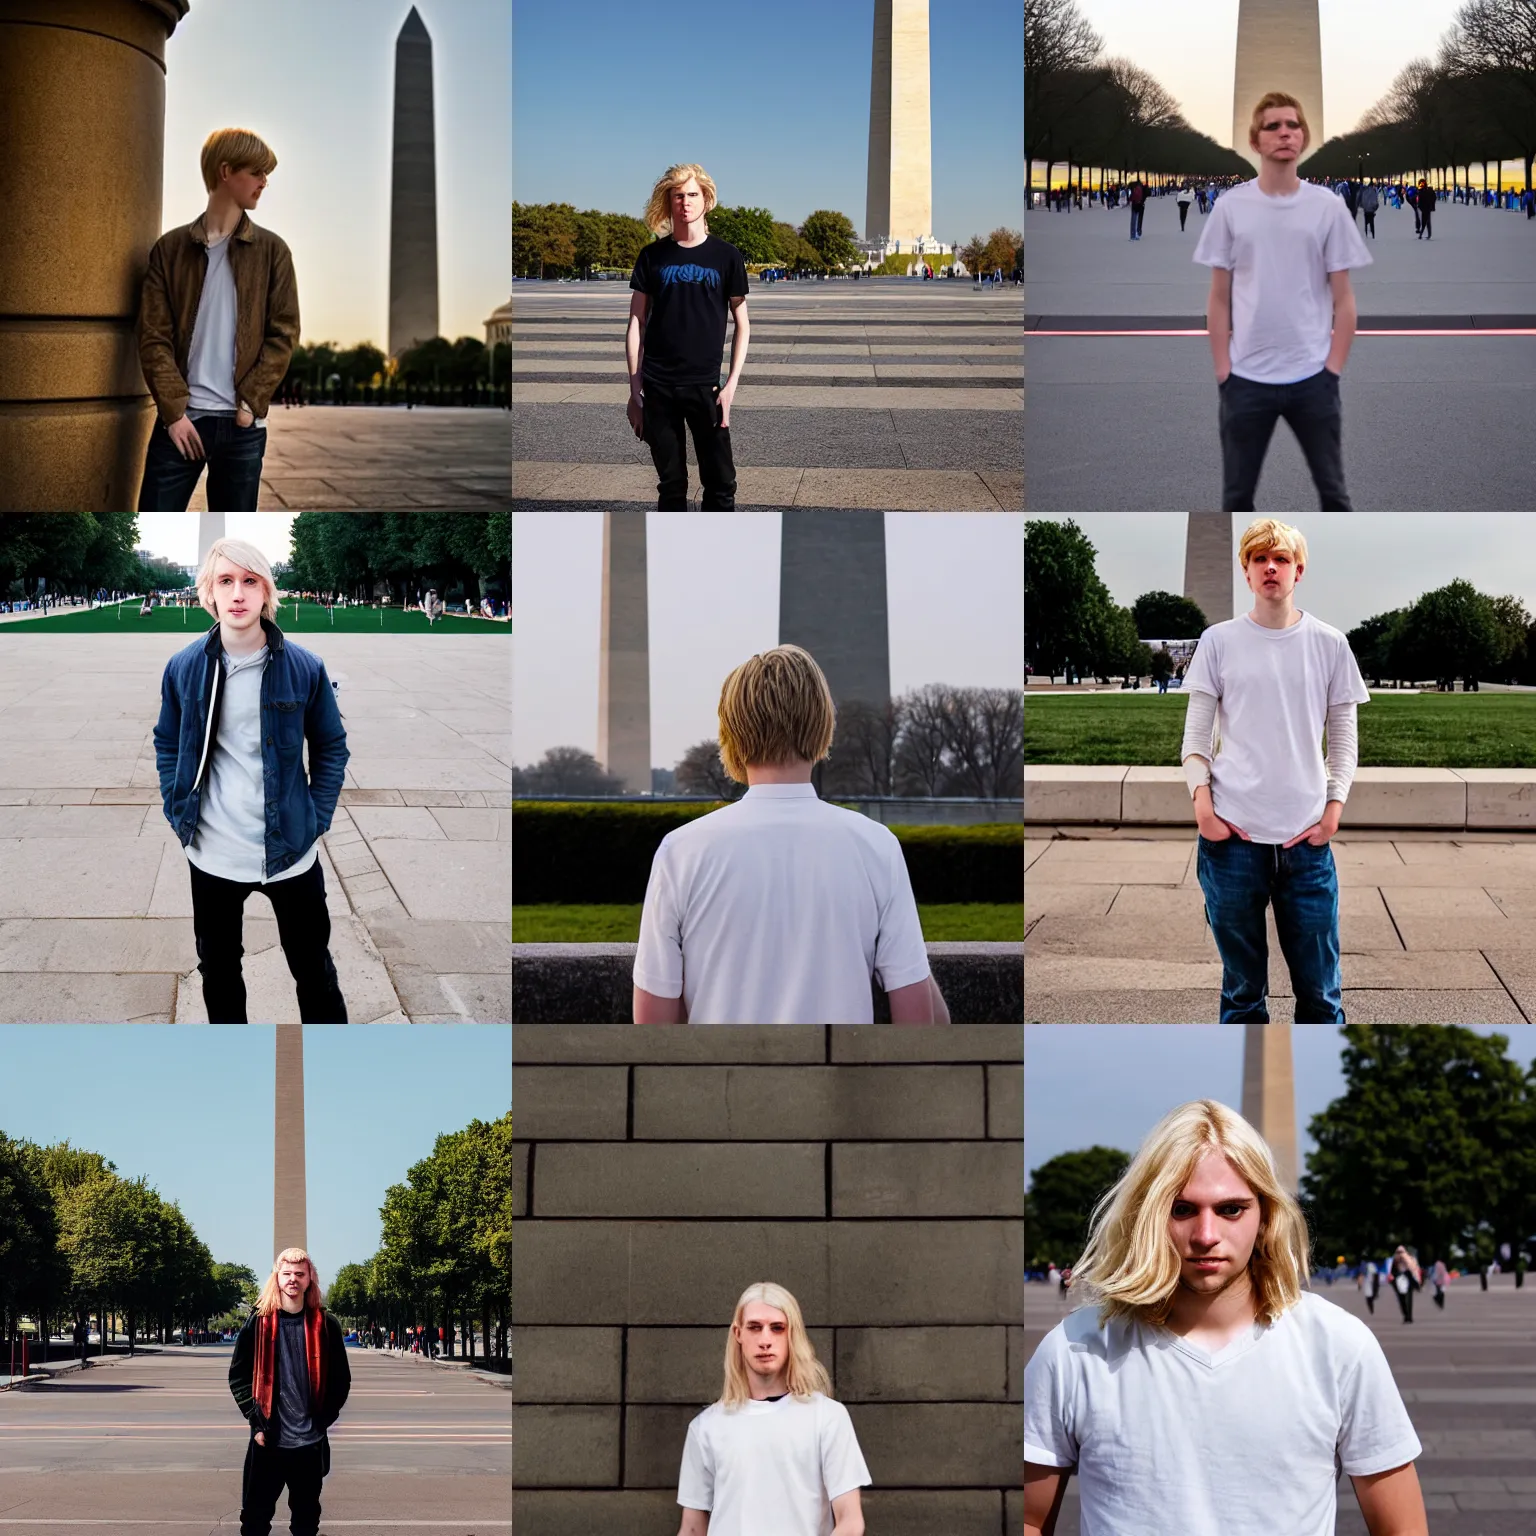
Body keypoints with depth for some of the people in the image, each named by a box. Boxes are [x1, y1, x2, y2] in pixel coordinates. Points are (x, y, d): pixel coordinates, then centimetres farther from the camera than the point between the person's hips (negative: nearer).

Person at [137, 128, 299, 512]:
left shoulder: (271, 251, 8)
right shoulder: (170, 248, 5)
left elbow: (283, 333, 3)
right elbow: (153, 337, 0)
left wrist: (250, 402, -8)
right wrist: (174, 410, -10)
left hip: (242, 423, 1)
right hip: (181, 418, -1)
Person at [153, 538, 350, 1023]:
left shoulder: (304, 668, -8)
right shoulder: (184, 667, -5)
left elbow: (332, 747, 2)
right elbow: (167, 745, 9)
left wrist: (316, 818, -4)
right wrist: (179, 814, 1)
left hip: (290, 851, -2)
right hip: (211, 854, 2)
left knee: (313, 967, 10)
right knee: (218, 969, 17)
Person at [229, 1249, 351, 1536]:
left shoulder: (325, 1325, 1)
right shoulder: (258, 1322, -1)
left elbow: (341, 1379, 7)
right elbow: (238, 1375, 2)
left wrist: (323, 1420, -2)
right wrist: (256, 1420, -6)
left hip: (311, 1442, 1)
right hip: (267, 1440, -1)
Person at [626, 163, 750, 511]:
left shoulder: (726, 256, 2)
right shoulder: (653, 256, 5)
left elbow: (742, 325, 4)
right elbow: (636, 324, 6)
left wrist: (731, 385, -5)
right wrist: (635, 389, 0)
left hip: (705, 387, -1)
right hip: (658, 388, 1)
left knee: (720, 481, -2)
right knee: (670, 484, 7)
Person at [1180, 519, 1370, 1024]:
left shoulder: (1329, 645, 6)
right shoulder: (1219, 641, 5)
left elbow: (1343, 737, 10)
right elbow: (1196, 735, 5)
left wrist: (1334, 807, -2)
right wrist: (1202, 803, -8)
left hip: (1306, 838, 1)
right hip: (1232, 836, 0)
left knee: (1320, 990, 2)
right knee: (1242, 989, 6)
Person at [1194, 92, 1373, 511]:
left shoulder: (1328, 207, 1)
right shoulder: (1231, 207, 2)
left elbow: (1343, 300, 2)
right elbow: (1219, 299, 4)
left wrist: (1333, 371, -4)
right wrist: (1223, 371, -1)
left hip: (1311, 377, 0)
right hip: (1246, 378, 0)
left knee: (1332, 491, 7)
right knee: (1237, 495, 7)